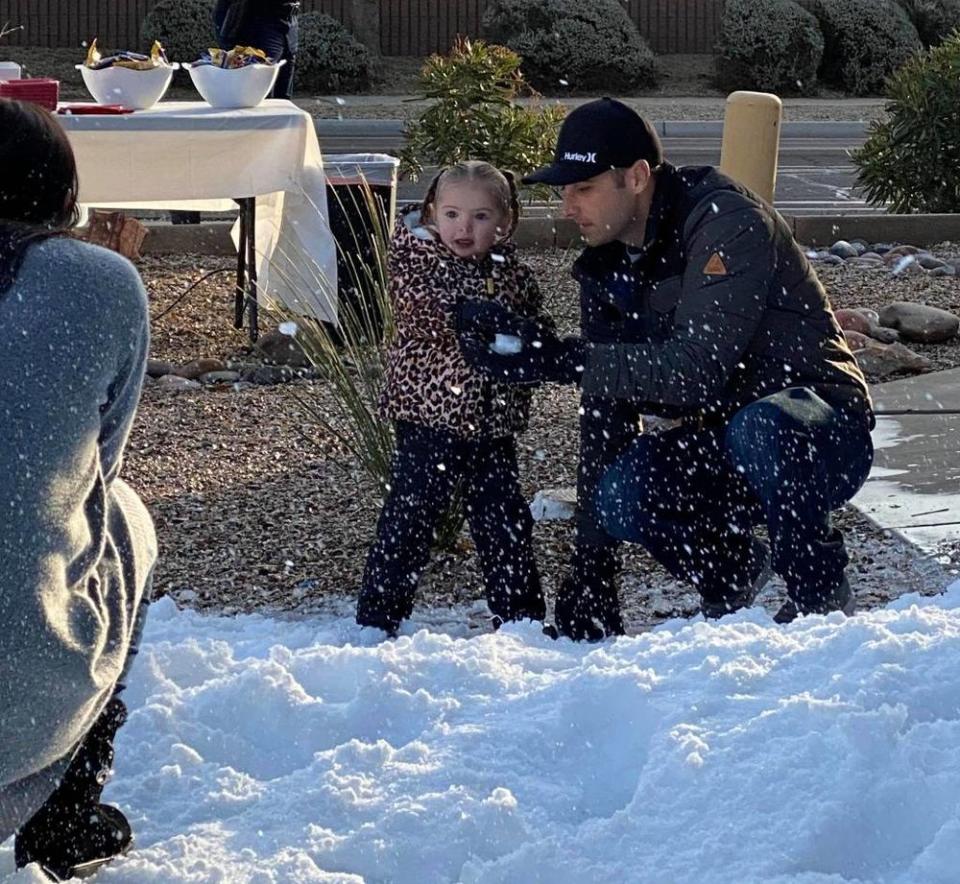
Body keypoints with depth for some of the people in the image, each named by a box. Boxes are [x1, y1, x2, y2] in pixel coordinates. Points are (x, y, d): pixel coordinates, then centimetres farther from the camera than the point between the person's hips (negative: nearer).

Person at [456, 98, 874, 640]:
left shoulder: (728, 225, -20)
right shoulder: (608, 268, 4)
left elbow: (698, 368, -33)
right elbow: (605, 415, 2)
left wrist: (559, 359, -37)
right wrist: (591, 573, -3)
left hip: (824, 432, -6)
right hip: (723, 448, 6)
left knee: (758, 427, -40)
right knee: (620, 493, -24)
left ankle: (821, 593, -17)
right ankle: (727, 570, 6)